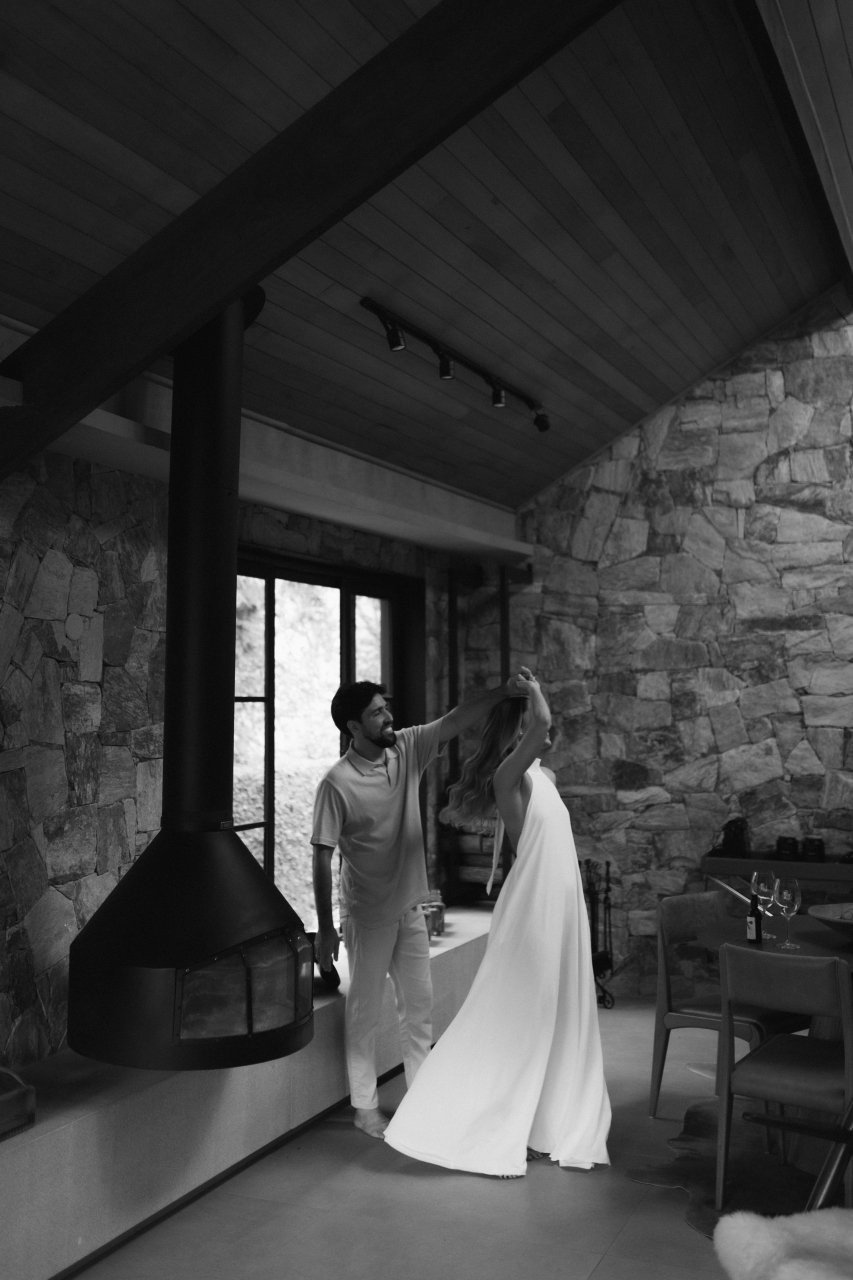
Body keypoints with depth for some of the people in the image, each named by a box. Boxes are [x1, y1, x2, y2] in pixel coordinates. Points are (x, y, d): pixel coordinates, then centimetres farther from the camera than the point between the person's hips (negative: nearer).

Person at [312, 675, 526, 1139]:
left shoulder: (407, 748, -5)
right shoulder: (337, 783, -20)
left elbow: (456, 720, -9)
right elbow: (323, 857, -17)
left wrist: (505, 691, -24)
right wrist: (325, 928, -16)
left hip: (410, 908, 6)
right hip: (368, 915, -6)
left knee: (419, 1004, 16)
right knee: (364, 1011, 9)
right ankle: (365, 1107, 25)